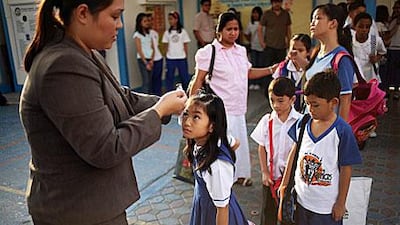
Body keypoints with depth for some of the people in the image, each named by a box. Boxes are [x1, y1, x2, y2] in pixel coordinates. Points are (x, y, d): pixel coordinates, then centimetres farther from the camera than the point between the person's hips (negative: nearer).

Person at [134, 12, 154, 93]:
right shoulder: (137, 34, -4)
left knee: (150, 81, 5)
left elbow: (152, 48, 9)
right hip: (142, 60, -6)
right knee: (146, 81, -9)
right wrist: (146, 63, -12)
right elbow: (139, 50, -9)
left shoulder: (149, 33, 13)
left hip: (150, 60, 6)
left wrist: (152, 60, -5)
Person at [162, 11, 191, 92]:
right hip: (170, 58, 2)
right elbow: (166, 45, 8)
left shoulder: (183, 31, 0)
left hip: (181, 58, -1)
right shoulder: (167, 32, 4)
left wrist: (185, 55, -1)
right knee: (169, 76, 5)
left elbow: (186, 45, 2)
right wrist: (169, 53, -2)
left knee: (184, 76, 6)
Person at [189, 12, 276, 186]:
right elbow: (198, 81, -10)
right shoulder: (208, 52, -11)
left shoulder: (241, 50, 8)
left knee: (240, 142, 19)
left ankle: (239, 174, 38)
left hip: (238, 109, 7)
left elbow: (248, 73, 21)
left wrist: (272, 69, 12)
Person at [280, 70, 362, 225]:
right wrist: (285, 183, 8)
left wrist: (341, 203, -6)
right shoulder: (302, 123, -6)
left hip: (327, 206, -4)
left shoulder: (342, 131, -18)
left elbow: (346, 169, -12)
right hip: (300, 198, 4)